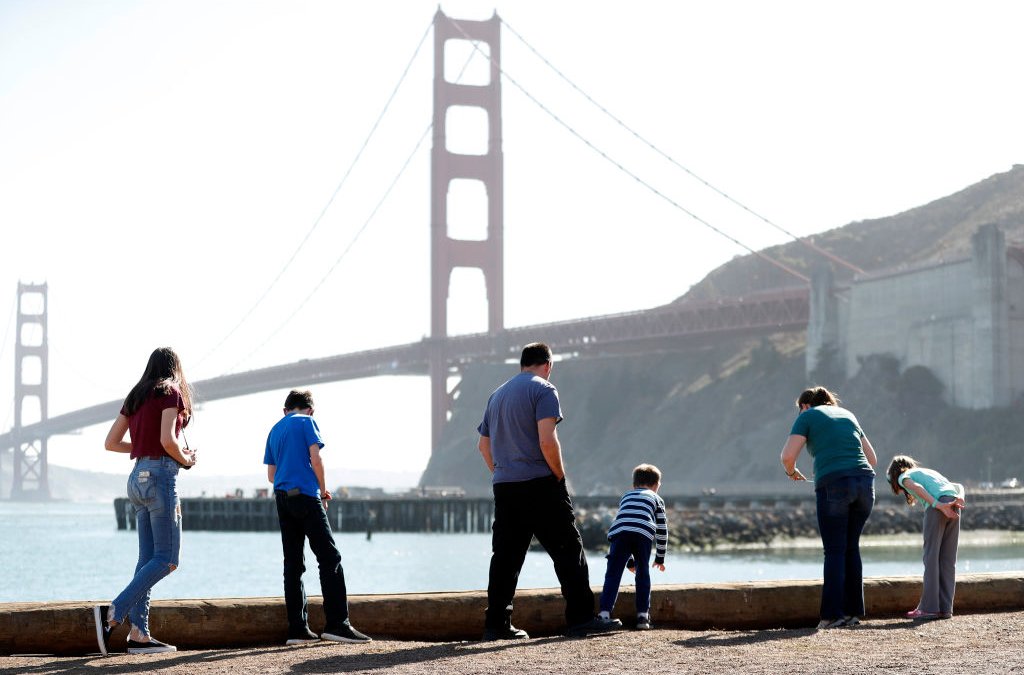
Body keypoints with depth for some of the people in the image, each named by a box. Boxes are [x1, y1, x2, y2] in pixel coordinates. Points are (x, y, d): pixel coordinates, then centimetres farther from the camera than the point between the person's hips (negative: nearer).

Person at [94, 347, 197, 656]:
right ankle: (113, 612, -18)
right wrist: (185, 459, -1)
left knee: (148, 558, 7)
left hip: (138, 477, 8)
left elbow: (111, 442, 16)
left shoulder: (136, 398, 16)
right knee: (167, 559, -6)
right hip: (161, 476, -8)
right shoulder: (170, 393, -5)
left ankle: (139, 634, 1)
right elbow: (167, 439, -18)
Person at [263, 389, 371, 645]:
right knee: (330, 558, -7)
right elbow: (315, 458, -9)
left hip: (282, 498, 7)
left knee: (293, 564, 5)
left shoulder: (275, 430, 20)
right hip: (306, 495, -7)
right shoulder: (307, 422, 1)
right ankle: (337, 623, -15)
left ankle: (297, 629, 2)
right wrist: (323, 489, 3)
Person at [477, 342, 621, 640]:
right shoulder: (543, 390, -5)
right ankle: (581, 617, -5)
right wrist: (560, 475, -5)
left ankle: (496, 624, 5)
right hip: (539, 484, -7)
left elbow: (484, 445, 21)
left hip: (503, 486, 7)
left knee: (505, 556, 8)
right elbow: (547, 440, -16)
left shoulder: (497, 395, 19)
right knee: (567, 549, -2)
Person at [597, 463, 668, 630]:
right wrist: (660, 559, 40)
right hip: (644, 534, -1)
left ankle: (605, 613, -10)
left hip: (619, 534, 1)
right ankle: (643, 616, 9)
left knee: (613, 574, 2)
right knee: (643, 574, 14)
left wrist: (630, 561, 48)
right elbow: (662, 531, 29)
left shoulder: (626, 497, 39)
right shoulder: (656, 499, 31)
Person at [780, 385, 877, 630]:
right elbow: (872, 459, 24)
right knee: (851, 548, 14)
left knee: (835, 551, 0)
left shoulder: (807, 416, 10)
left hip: (834, 485, -5)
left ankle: (832, 614, -3)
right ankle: (853, 611, 14)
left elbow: (788, 456, -1)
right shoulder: (847, 415, 26)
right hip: (864, 482, 5)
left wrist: (791, 472, 19)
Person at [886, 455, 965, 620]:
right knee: (948, 559, 8)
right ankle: (945, 608, 5)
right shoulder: (929, 472, 38)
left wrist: (939, 506, -16)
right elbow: (958, 486, 25)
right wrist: (960, 498, 5)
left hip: (937, 504, -6)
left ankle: (929, 607, -7)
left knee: (931, 557, -3)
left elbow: (917, 488, -5)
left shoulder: (904, 477, 18)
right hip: (954, 504, 6)